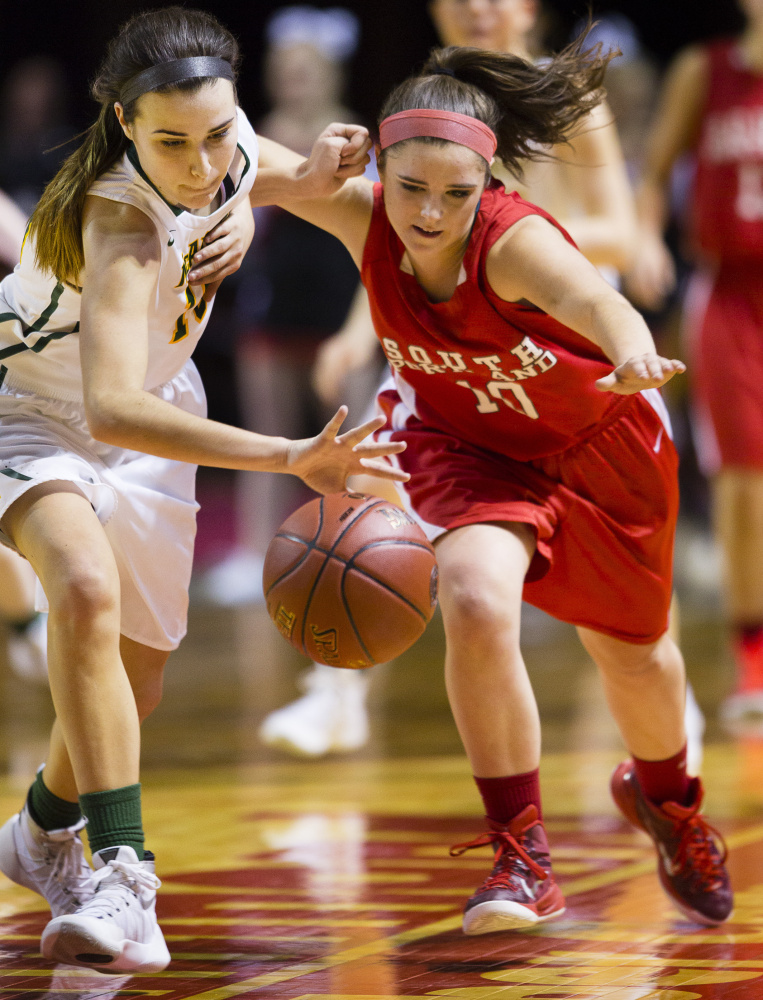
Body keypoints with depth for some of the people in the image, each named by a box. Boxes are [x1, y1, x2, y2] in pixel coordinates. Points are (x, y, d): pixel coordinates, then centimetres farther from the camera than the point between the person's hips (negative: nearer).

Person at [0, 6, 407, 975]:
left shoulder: (231, 139, -18)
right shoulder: (122, 228, -39)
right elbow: (110, 408, -55)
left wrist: (298, 185, -12)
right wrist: (286, 457, -63)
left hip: (158, 413, 7)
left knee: (131, 682, 12)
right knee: (87, 587, -37)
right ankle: (122, 878, -37)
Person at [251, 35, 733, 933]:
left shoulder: (515, 241, -39)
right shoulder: (366, 220, -27)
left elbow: (596, 300, -61)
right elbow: (259, 166, -12)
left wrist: (633, 356, -82)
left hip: (596, 444, -2)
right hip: (465, 444, 2)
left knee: (632, 653, 16)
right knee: (476, 602, -28)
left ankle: (665, 798, 52)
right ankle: (522, 856, -13)